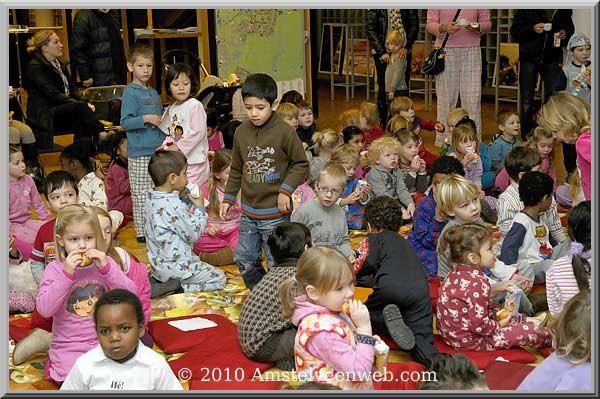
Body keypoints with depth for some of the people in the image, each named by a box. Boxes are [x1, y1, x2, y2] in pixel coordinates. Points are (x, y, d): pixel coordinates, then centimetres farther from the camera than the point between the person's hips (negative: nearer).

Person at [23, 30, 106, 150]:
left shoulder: (60, 64, 20)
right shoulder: (34, 67, -7)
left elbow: (71, 91, 16)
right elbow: (53, 95, -17)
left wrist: (85, 104, -7)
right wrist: (82, 104, -22)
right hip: (44, 116, -7)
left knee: (82, 121, -27)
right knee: (81, 107, -31)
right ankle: (103, 135, -33)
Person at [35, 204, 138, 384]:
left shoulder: (105, 262, 1)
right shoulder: (55, 269, -6)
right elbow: (44, 309, -18)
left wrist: (106, 268, -21)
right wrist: (67, 274, -24)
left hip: (104, 341, 2)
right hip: (69, 347, -2)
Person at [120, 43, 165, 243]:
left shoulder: (154, 93, 14)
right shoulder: (130, 93, -8)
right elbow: (125, 122, -14)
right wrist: (145, 118, -25)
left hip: (157, 150, 7)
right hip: (139, 152, -7)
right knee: (140, 193, -2)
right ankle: (142, 231, 5)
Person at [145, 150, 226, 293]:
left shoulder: (151, 200, 1)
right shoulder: (175, 206, -27)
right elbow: (194, 234, -17)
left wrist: (189, 207, 6)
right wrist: (199, 207, -7)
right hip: (175, 267, -9)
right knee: (219, 278, 4)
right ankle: (182, 290, -9)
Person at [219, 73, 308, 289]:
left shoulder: (284, 131, -12)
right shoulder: (241, 131, 3)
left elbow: (301, 164, -4)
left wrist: (286, 189, -14)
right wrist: (228, 198, 15)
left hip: (275, 212, -5)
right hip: (248, 211, 6)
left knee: (276, 263, 1)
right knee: (244, 259, 13)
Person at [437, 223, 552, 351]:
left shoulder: (457, 274, 0)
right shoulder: (477, 283, -28)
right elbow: (479, 325, -27)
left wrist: (496, 289, 12)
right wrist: (500, 325, -10)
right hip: (470, 342, -10)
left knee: (495, 308, 30)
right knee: (530, 331, -6)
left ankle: (528, 320, 38)